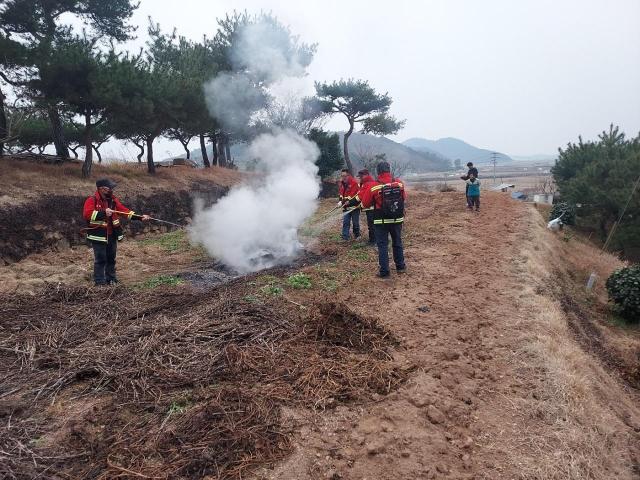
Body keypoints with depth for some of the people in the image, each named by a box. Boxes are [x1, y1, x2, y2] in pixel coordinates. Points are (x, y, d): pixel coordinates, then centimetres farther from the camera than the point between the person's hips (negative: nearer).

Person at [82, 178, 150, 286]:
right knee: (100, 259, -4)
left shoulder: (113, 200, 10)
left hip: (112, 235, 6)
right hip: (99, 236, -6)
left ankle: (111, 279, 26)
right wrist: (103, 213, -32)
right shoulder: (92, 200, -9)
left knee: (111, 259, 14)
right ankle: (100, 281, 6)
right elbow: (87, 214, -23)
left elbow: (125, 211, 6)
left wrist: (140, 217, -4)